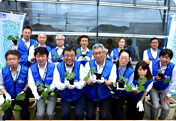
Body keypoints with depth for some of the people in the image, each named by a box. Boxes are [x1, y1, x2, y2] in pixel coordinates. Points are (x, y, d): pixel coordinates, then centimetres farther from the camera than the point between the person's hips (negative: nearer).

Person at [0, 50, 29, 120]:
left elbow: (28, 83, -3)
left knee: (24, 115, -12)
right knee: (7, 116, -7)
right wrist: (6, 94, -14)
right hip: (9, 97, 2)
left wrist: (23, 91, -16)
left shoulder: (25, 70, -15)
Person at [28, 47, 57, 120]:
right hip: (40, 95, 1)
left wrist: (46, 90, -20)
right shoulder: (32, 68, 1)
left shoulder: (53, 67, -5)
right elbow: (31, 83, -2)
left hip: (51, 94, -1)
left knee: (50, 113, -17)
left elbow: (55, 82, -8)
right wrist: (36, 95, -17)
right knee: (40, 114, -15)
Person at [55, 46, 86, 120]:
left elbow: (83, 81, -14)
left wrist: (75, 85, -35)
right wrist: (65, 85, -34)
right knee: (64, 114, -15)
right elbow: (57, 83, -12)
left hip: (79, 95, -1)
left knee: (79, 114, -16)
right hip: (65, 96, 1)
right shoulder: (58, 67, -5)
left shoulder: (80, 66, -7)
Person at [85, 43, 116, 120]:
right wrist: (93, 81, -35)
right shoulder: (89, 64, -7)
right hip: (90, 96, 1)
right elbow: (88, 82, -11)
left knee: (104, 117, -9)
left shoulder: (111, 66, -7)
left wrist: (103, 81, -32)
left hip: (104, 97, 0)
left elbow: (111, 83, -10)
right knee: (90, 116, -6)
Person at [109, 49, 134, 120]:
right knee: (112, 109, -3)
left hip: (122, 94, -1)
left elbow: (129, 85, -17)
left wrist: (124, 86, -39)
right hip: (112, 93, 1)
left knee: (118, 109, -13)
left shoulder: (131, 71, -12)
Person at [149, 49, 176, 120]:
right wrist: (155, 79, -38)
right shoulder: (153, 64, -21)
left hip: (164, 90, 1)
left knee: (166, 108, -12)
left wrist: (168, 96, -4)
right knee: (155, 106, -17)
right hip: (153, 88, -1)